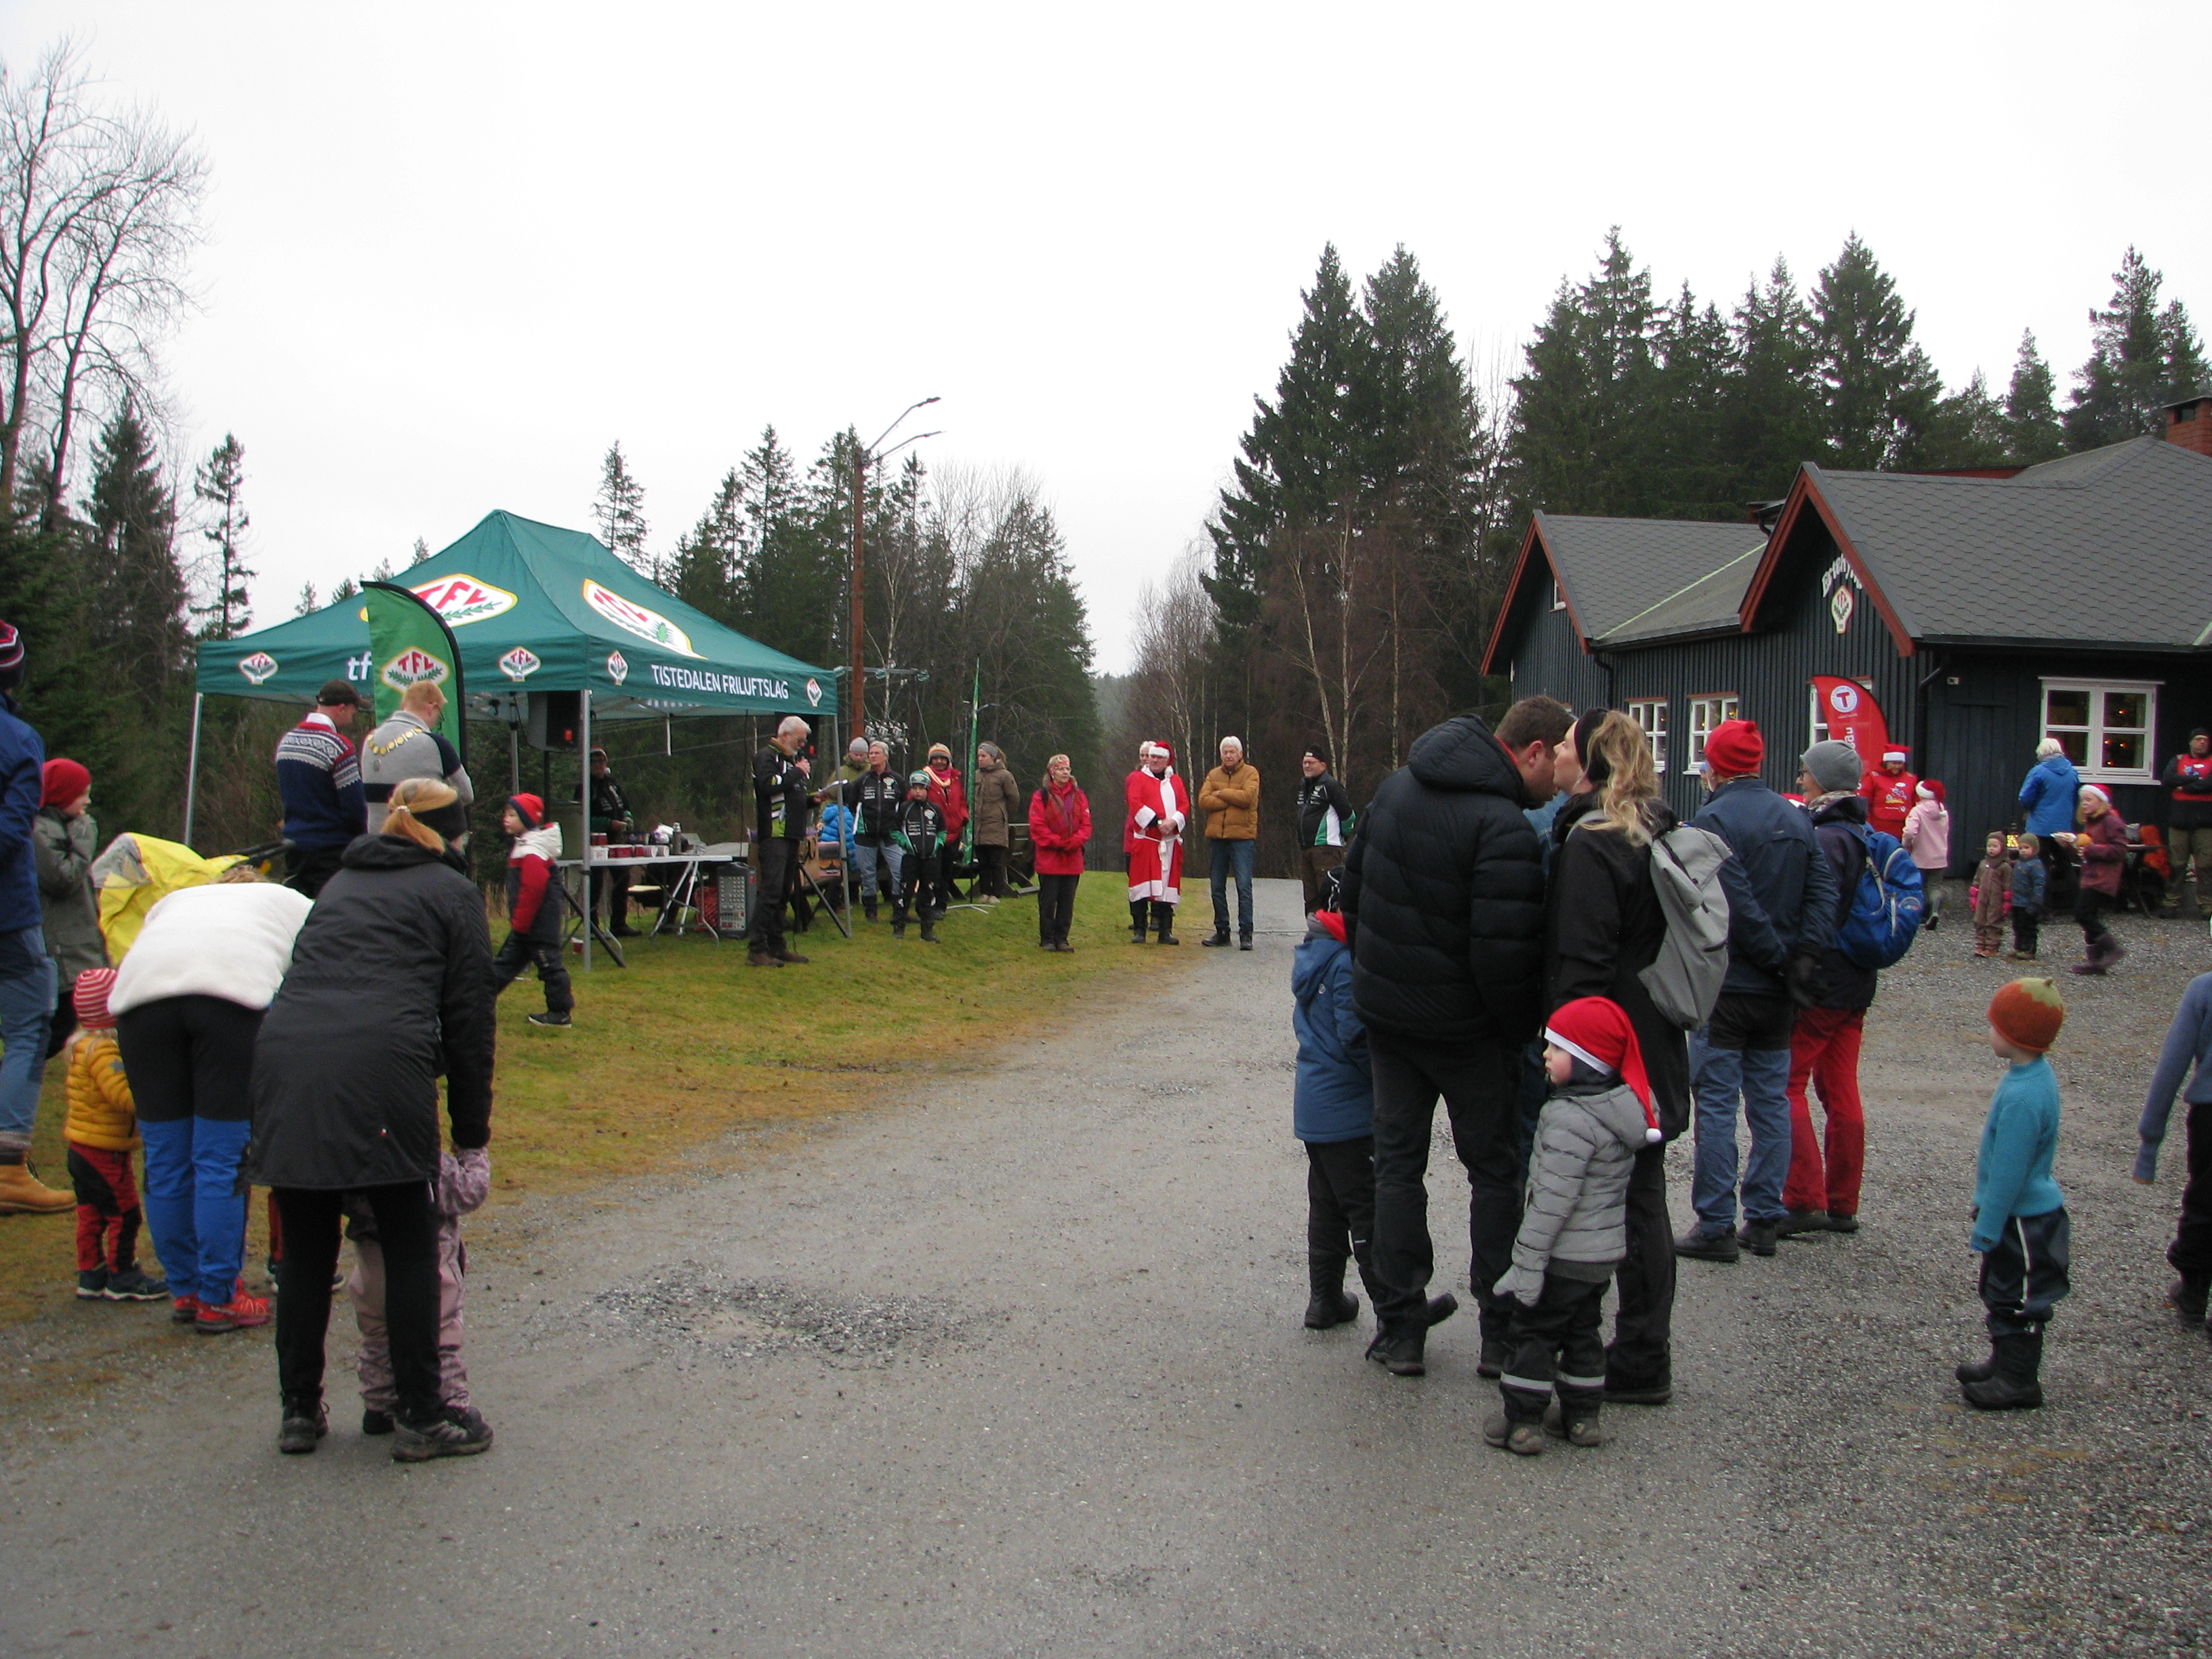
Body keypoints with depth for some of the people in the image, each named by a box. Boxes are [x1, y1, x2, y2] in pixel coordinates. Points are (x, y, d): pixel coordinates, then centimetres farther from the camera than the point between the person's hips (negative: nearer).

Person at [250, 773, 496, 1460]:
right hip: (380, 1063, -5)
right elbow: (468, 1017, 9)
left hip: (284, 1053, 5)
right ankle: (421, 1417, 11)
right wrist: (472, 1131, 15)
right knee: (410, 1245, 6)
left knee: (306, 1247, 17)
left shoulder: (343, 882, 29)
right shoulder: (452, 890, 13)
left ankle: (299, 1411, 25)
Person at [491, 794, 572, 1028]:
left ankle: (561, 1013, 4)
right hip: (526, 924, 11)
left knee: (549, 963, -3)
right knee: (507, 960, 16)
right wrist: (517, 921, 21)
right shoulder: (524, 846, 13)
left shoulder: (532, 852, -20)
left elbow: (532, 890, -26)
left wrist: (520, 922, -20)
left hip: (539, 923, -11)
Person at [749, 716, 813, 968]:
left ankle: (777, 946, 16)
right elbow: (768, 785, -23)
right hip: (773, 835, -10)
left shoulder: (791, 759, 24)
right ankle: (756, 950, -14)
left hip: (791, 835, 10)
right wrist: (797, 772, -14)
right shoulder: (766, 757, -5)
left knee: (783, 892, 11)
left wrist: (813, 799, 13)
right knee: (770, 891, -14)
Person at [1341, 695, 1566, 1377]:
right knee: (1494, 1168, 10)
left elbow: (1353, 881, 11)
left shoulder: (1397, 785, 3)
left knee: (1397, 1161, 13)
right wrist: (1526, 1030, -8)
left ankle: (1401, 1328, 16)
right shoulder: (1503, 828, -23)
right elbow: (1504, 955, -25)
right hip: (1467, 1028, -6)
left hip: (1385, 1013, 6)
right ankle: (1503, 1330, 15)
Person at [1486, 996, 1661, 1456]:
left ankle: (1522, 1423, 11)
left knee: (1530, 1334, 4)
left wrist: (1527, 1265, -19)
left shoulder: (1570, 1120, -26)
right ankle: (1581, 1417, 29)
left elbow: (1553, 1202, -26)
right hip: (1606, 1252, 8)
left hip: (1565, 1258, -8)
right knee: (1582, 1331, 20)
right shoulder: (1624, 1104, 2)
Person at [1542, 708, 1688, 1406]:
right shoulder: (1653, 831, 12)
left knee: (1625, 1204, -2)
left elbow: (1580, 963, -22)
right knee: (1642, 1197, 15)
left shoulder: (1590, 843, -17)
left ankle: (1639, 1365, 7)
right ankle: (1645, 1356, 25)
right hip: (1654, 1049, 10)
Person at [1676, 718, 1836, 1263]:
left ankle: (1716, 1226, 2)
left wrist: (1779, 958, -10)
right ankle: (1763, 1220, 17)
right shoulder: (1795, 818, 9)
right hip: (1778, 993, 6)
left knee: (1716, 1103, -1)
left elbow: (1737, 905, -19)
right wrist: (1805, 955, -7)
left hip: (1727, 987, -6)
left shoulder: (1714, 820, -12)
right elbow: (1823, 890, 1)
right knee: (1770, 1101, 12)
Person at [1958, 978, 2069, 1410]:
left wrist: (1986, 1231, -17)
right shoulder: (2035, 1075, 2)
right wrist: (1987, 1221, 21)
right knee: (2000, 1293, 22)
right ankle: (2005, 1363, 36)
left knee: (2017, 1302, 5)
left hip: (2023, 1220, -10)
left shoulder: (2022, 1096, -30)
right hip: (2021, 1214, 10)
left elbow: (2008, 1172, -25)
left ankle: (2019, 1382, 17)